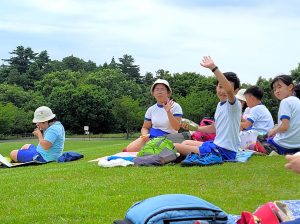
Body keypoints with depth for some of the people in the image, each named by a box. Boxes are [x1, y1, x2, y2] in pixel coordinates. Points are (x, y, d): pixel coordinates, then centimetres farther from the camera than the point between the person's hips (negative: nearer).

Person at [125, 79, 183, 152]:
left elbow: (176, 127, -12)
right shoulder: (151, 109, 10)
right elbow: (145, 127, 15)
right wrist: (145, 135, -9)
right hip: (150, 137, 4)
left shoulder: (175, 107, -3)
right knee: (128, 150, -18)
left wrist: (168, 112, -24)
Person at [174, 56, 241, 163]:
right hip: (216, 145, 10)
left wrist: (213, 67, -44)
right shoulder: (220, 105, 12)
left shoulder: (234, 105, -16)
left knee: (175, 146, -11)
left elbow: (229, 90, -39)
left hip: (224, 151, -10)